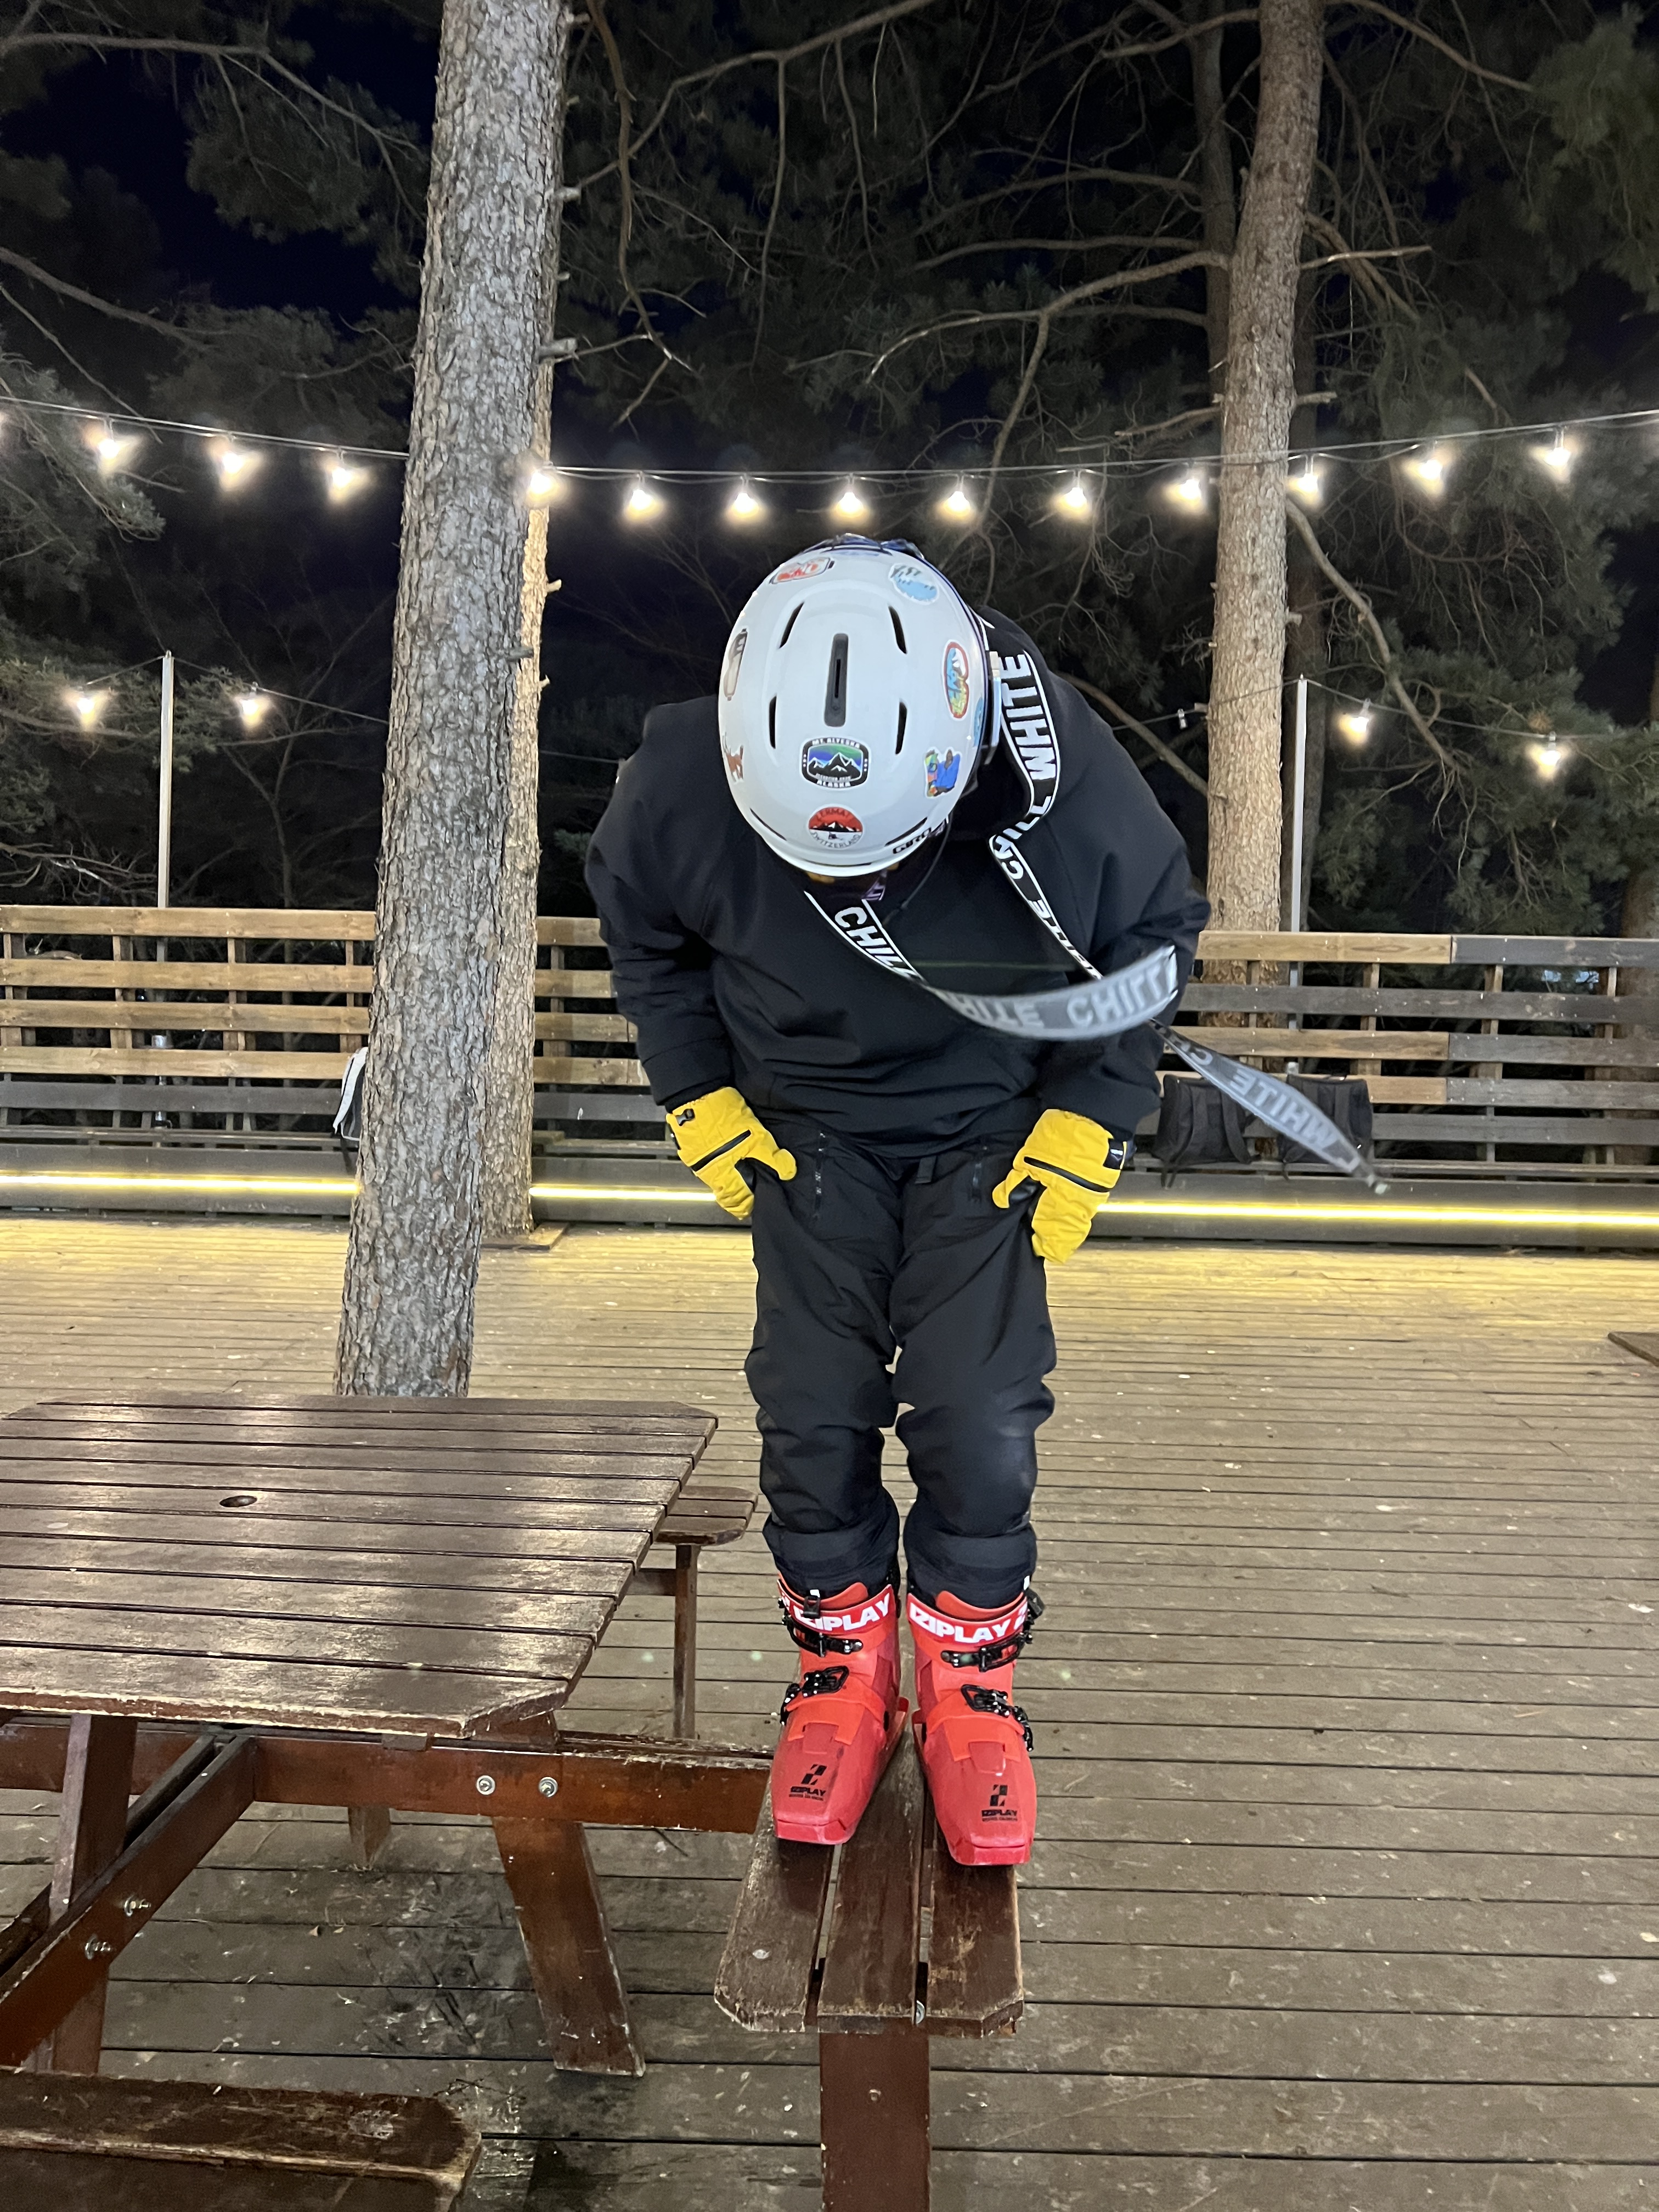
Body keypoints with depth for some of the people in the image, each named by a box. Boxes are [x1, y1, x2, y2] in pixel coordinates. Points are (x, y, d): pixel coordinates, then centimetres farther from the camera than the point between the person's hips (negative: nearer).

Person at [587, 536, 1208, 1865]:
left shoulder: (1061, 783, -28)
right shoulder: (683, 786, -24)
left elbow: (1157, 932, -6)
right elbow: (641, 934, 0)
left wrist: (1089, 1122, -10)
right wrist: (702, 1101, -4)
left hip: (993, 1129, -1)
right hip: (807, 1129, 2)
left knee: (979, 1420, -9)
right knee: (812, 1416, -4)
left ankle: (971, 1683, 15)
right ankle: (842, 1673, 19)